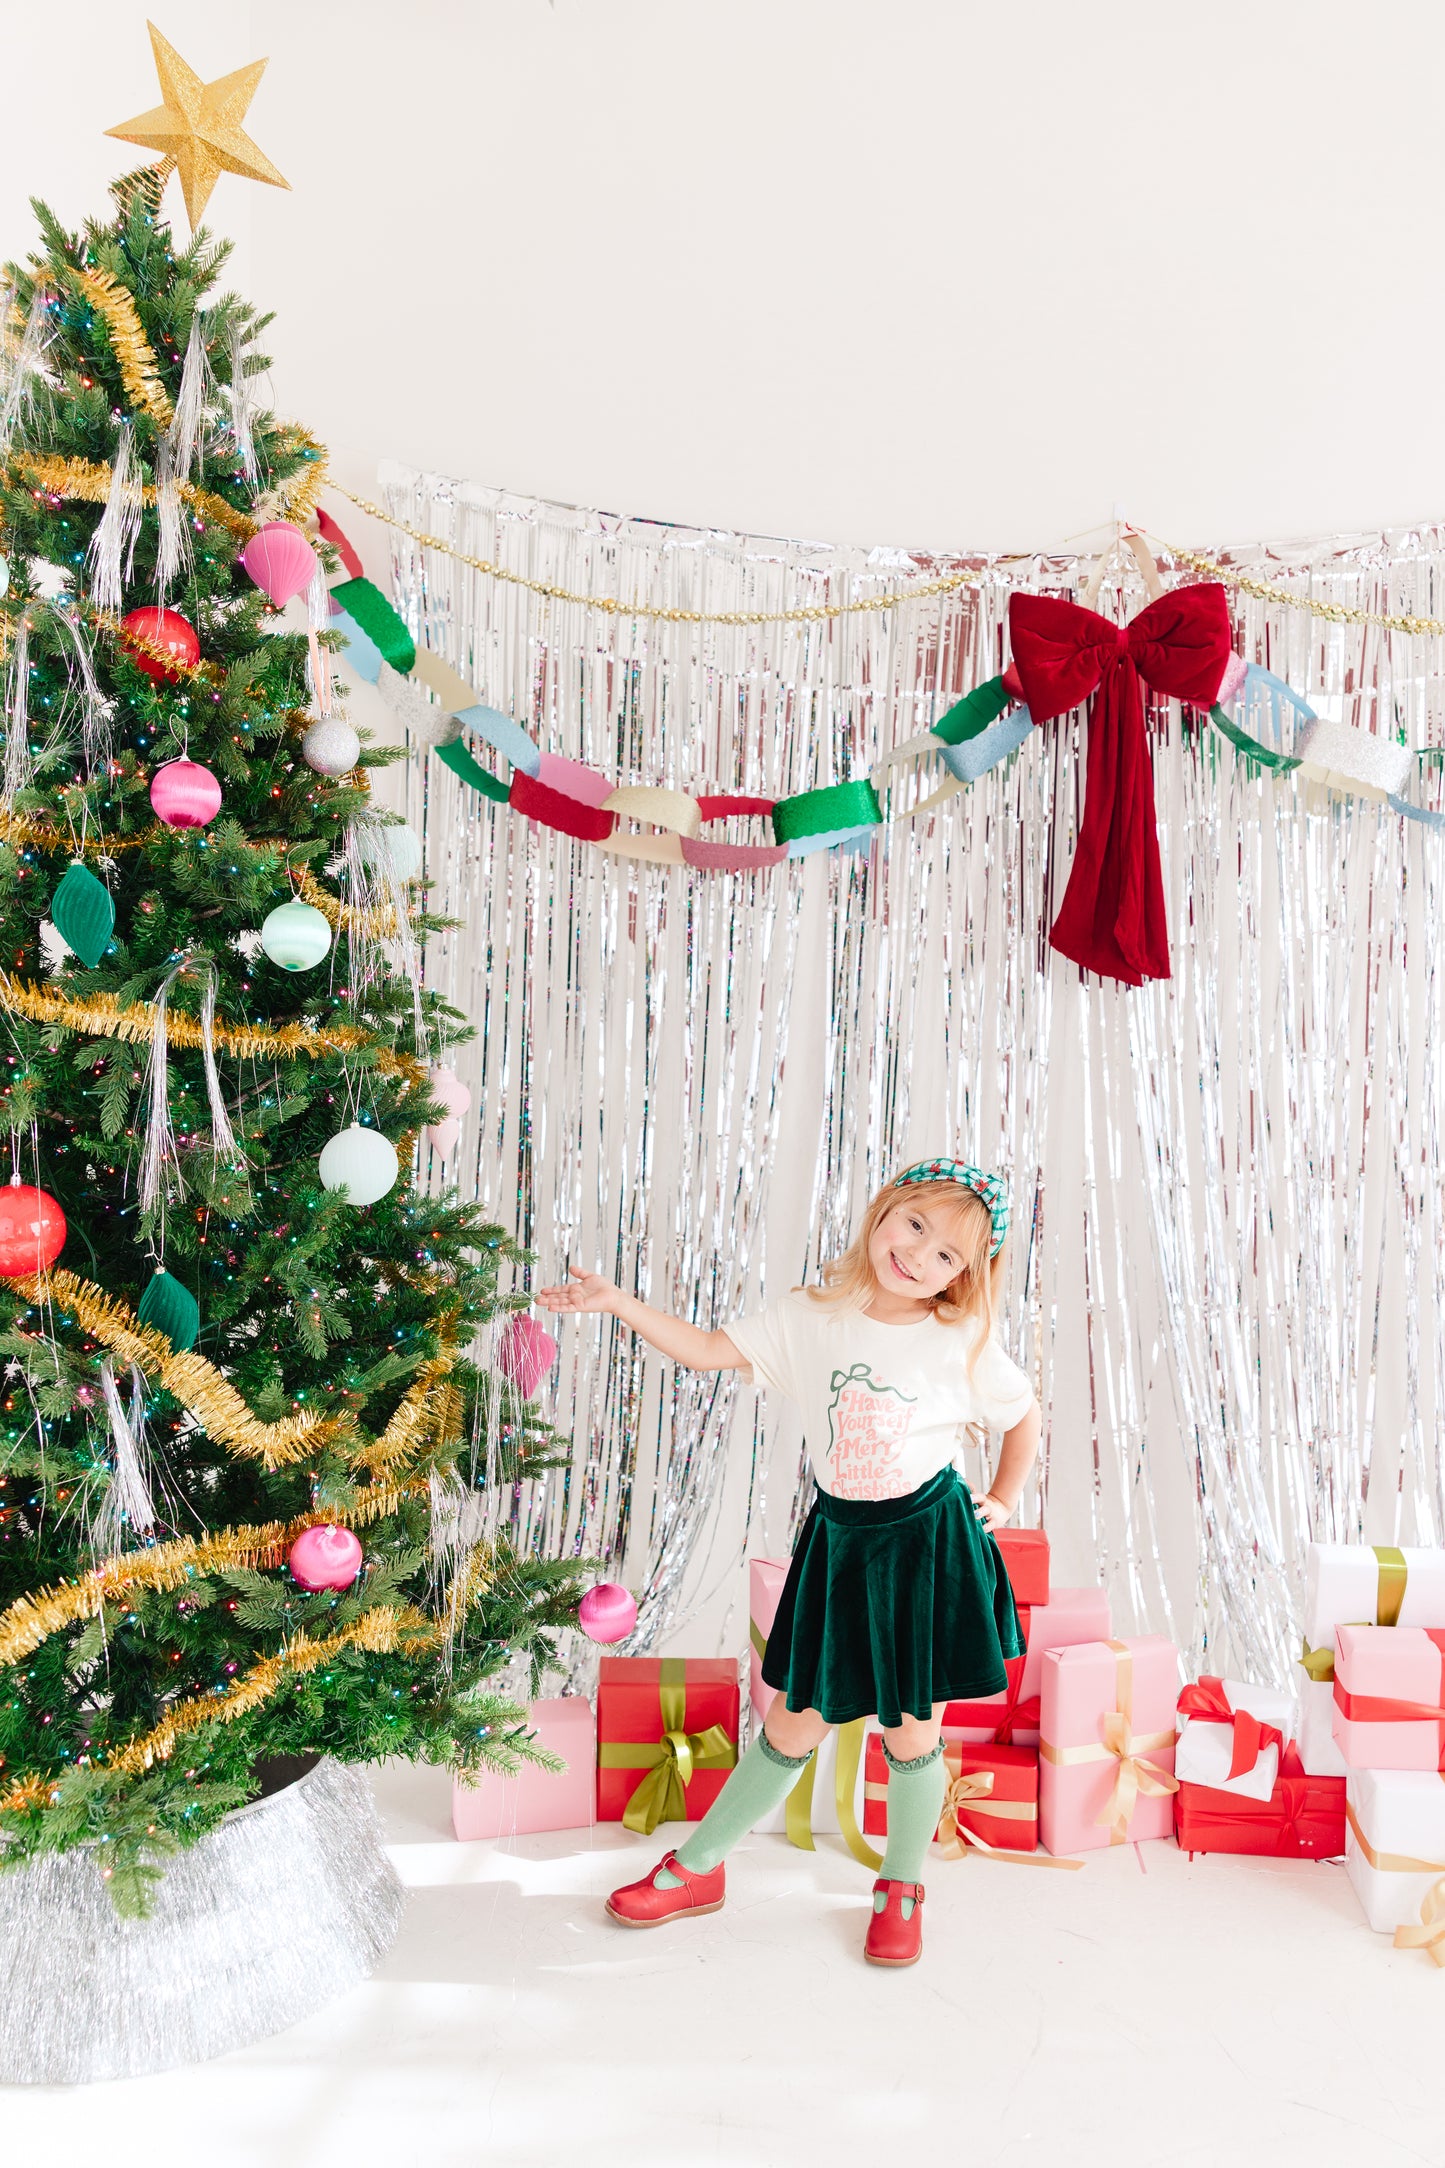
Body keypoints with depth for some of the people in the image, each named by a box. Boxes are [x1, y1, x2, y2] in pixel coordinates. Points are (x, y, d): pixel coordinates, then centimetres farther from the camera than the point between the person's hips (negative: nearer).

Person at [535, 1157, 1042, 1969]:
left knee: (912, 1731, 10)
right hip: (840, 1544, 2)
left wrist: (1004, 1501, 7)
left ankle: (902, 1887, 35)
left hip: (930, 1545, -1)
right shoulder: (812, 1317, -6)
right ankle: (699, 1866, 30)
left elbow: (1026, 1415, 7)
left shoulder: (962, 1346, -9)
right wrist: (616, 1300, -14)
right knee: (793, 1724, 11)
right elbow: (707, 1350, -7)